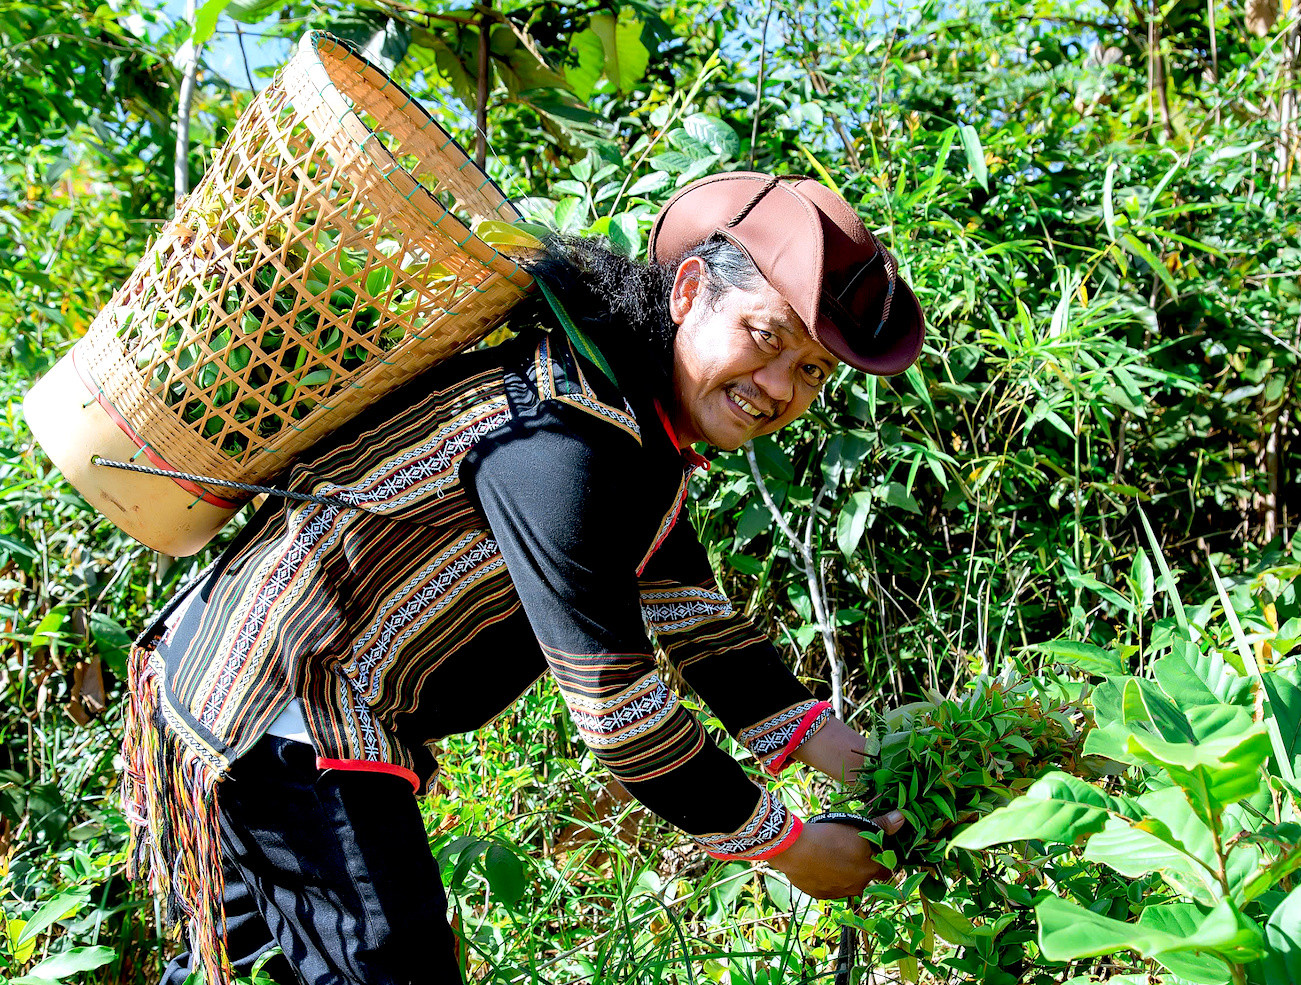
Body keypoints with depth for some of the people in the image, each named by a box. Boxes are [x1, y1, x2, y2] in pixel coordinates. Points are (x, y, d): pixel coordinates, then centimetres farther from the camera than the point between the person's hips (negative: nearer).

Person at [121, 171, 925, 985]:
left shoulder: (644, 407, 2)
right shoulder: (562, 437, -31)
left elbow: (685, 605, 9)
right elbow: (612, 703, -28)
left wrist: (826, 742, 4)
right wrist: (784, 843, -16)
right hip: (282, 704, -10)